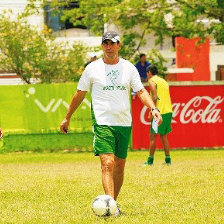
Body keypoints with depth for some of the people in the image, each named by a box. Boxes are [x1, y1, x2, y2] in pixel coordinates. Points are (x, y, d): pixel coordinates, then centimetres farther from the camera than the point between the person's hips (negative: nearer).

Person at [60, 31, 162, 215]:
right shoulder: (93, 68, 2)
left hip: (124, 123, 4)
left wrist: (153, 108, -14)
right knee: (107, 163, -17)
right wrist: (67, 118, 14)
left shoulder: (129, 68, 7)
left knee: (120, 165, 9)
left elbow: (141, 91, 4)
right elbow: (80, 94, 10)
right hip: (102, 122, -3)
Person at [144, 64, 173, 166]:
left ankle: (150, 160, -2)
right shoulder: (164, 81, 19)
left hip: (159, 112, -7)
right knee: (163, 136, 14)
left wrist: (151, 112, -12)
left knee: (153, 136, -2)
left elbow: (155, 97, -15)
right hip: (168, 111, 7)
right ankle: (168, 159, 10)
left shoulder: (152, 81, -4)